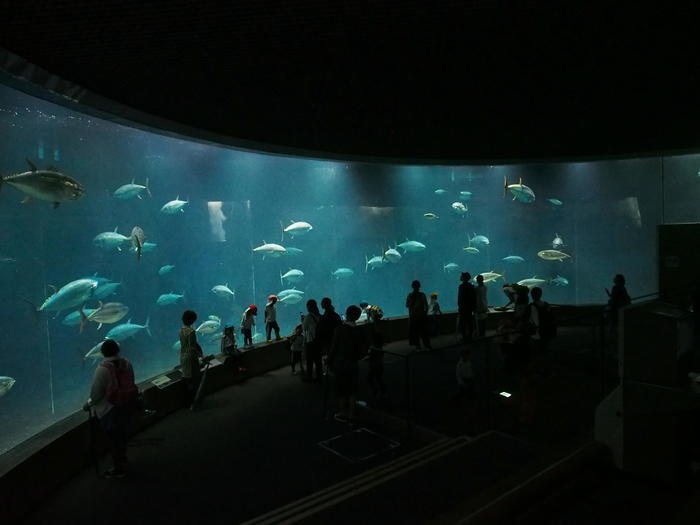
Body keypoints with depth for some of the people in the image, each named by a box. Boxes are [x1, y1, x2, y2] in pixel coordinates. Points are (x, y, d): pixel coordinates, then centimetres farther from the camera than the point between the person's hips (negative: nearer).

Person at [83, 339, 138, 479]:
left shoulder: (103, 369, -20)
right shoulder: (126, 363, -4)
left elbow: (96, 392, -16)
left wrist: (89, 404, 2)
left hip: (110, 409, -6)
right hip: (128, 404, 6)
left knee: (113, 437, 9)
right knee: (121, 433, 23)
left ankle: (119, 469, 22)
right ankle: (123, 461, 39)